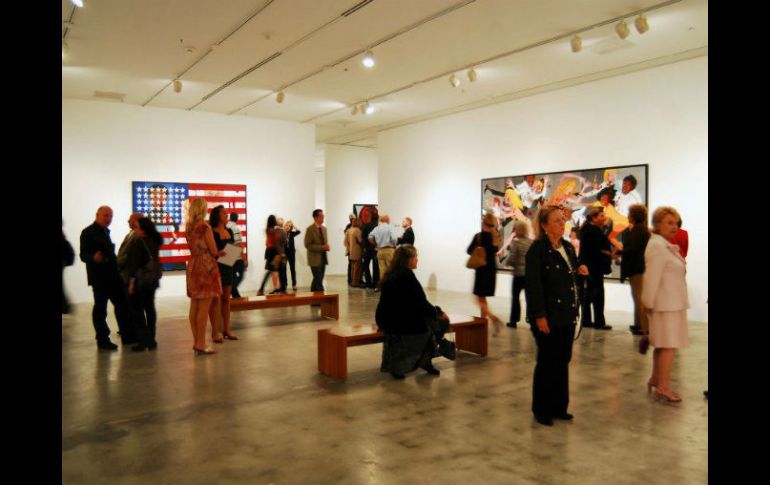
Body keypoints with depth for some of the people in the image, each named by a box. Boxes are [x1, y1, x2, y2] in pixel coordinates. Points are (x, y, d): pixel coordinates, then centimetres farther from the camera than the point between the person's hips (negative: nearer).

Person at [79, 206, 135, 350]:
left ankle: (127, 335, 17)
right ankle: (102, 340, 9)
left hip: (113, 275, 8)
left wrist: (117, 263, 13)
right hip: (99, 277, -8)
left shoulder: (105, 231, 16)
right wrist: (94, 258, -34)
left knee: (122, 304, 10)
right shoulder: (88, 233, -9)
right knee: (100, 308, 0)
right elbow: (83, 255, -15)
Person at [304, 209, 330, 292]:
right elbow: (307, 245, -15)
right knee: (318, 281, -8)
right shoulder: (310, 229, -11)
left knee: (317, 281, 13)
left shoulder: (324, 228, 11)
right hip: (315, 259, -7)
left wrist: (326, 246, -4)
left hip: (323, 258, 7)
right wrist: (321, 247, -20)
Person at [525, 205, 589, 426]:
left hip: (567, 315, 7)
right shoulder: (537, 250, -13)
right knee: (547, 363, 3)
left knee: (563, 362, 13)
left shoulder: (568, 247, 10)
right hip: (548, 316, -7)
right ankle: (542, 410, 18)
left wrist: (580, 271, -1)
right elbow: (533, 285, -17)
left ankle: (559, 407, 26)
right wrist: (539, 316, -20)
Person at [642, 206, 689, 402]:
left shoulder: (666, 246, 16)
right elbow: (652, 277, -20)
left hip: (673, 303, 10)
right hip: (666, 304, -10)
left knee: (662, 344, 16)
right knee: (669, 345, -5)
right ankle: (663, 387, 3)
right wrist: (649, 303, -18)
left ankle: (655, 380, 27)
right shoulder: (657, 246, -17)